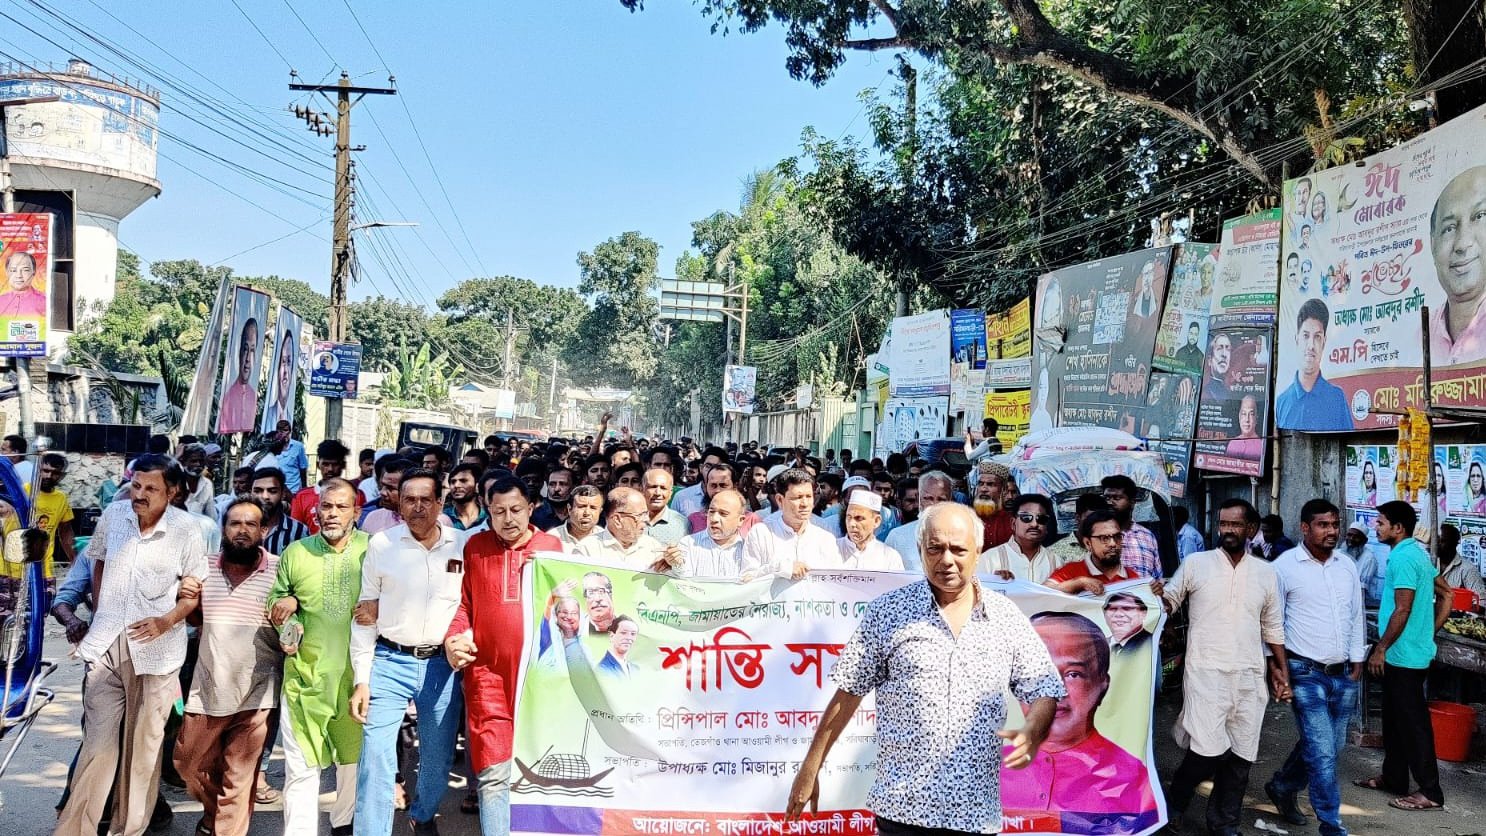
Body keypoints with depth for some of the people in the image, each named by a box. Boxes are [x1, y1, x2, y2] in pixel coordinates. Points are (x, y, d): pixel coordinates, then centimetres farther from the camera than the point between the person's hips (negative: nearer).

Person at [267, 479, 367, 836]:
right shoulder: (295, 552, 3)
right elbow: (274, 603, 13)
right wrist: (284, 605, -8)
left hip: (356, 673, 1)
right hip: (305, 674, 0)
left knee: (354, 758, 17)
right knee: (301, 767, -1)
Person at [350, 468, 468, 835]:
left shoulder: (463, 545, -2)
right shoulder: (380, 544, -2)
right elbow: (364, 616, 0)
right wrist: (361, 679, -3)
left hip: (443, 665, 2)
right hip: (389, 662, -1)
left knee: (438, 759, 15)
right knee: (376, 760, -7)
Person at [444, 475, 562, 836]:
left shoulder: (552, 545, 7)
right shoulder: (475, 547, 7)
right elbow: (463, 603, 9)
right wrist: (452, 638, -7)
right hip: (488, 672, -1)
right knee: (495, 773, -4)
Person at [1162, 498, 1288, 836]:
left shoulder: (1265, 573, 8)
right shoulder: (1195, 564, -1)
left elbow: (1273, 627, 16)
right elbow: (1169, 601, 7)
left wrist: (1282, 671, 13)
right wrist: (1157, 596, -16)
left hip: (1250, 678, 4)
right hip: (1205, 673, -4)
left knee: (1240, 756, 7)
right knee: (1208, 751, -13)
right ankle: (1174, 802, 14)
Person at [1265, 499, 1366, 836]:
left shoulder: (1347, 565, 7)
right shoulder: (1285, 566, -9)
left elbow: (1357, 616, 15)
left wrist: (1357, 663, 13)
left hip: (1343, 674, 6)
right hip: (1306, 672, -6)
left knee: (1330, 747, 14)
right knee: (1323, 752, -8)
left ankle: (1282, 787, 37)